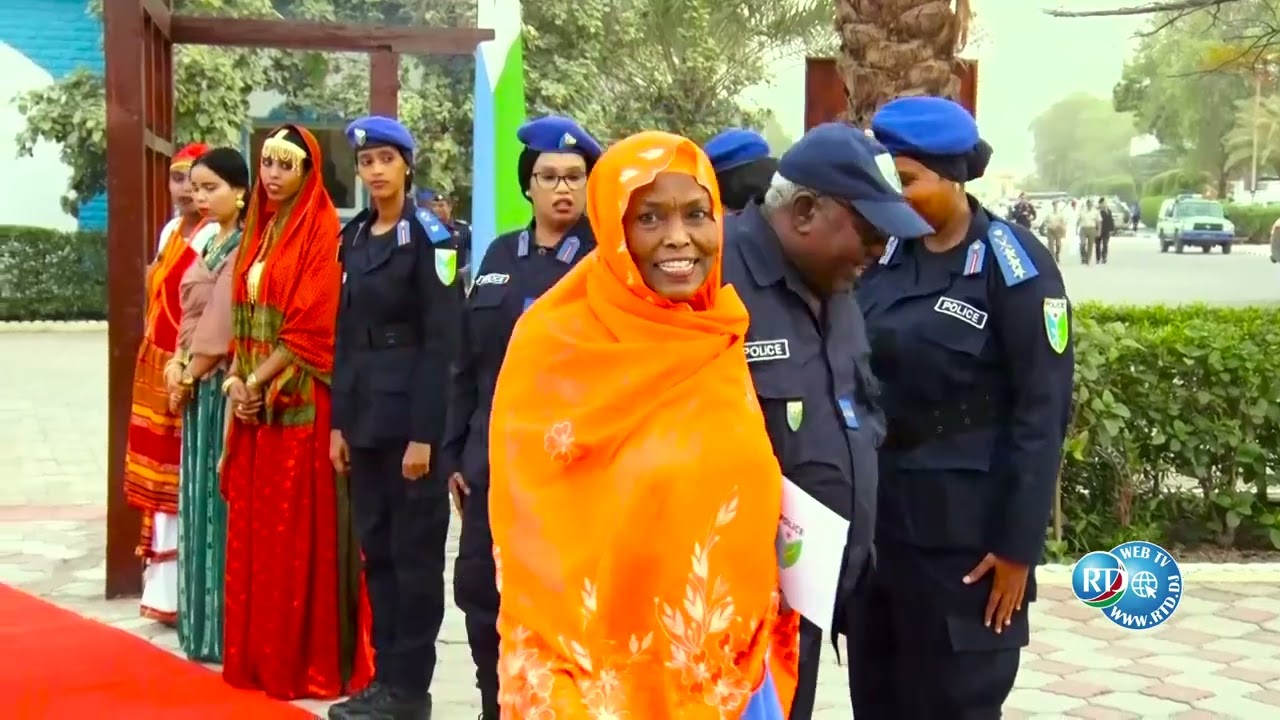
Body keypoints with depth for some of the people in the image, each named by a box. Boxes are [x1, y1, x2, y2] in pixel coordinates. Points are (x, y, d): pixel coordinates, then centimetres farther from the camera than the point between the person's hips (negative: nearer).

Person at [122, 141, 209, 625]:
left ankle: (186, 593, 5)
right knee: (165, 481, 13)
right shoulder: (170, 233, 13)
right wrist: (161, 366, 13)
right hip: (160, 372, 9)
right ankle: (167, 589, 23)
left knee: (189, 483, -3)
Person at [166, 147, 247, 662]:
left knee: (223, 497, -4)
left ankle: (227, 627, 4)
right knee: (200, 498, 12)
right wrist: (181, 365, -1)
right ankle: (204, 621, 21)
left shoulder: (245, 247, -13)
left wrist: (189, 374, -6)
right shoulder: (210, 242, 15)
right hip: (199, 385, 9)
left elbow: (224, 324, -16)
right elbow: (192, 314, 14)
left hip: (223, 385, -9)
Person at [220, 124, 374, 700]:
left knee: (301, 529, -3)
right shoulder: (259, 231, 15)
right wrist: (238, 377, 0)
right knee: (254, 527, 10)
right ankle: (262, 654, 19)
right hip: (254, 399, 8)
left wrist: (259, 382, -11)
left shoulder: (322, 232, -8)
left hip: (301, 402, -7)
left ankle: (311, 659, 6)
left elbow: (312, 327, -14)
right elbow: (244, 314, 15)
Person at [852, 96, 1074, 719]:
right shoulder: (884, 253, 5)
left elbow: (1041, 412, -12)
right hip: (875, 514, 5)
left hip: (963, 527, -5)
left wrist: (1018, 545, -13)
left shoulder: (1014, 265, -11)